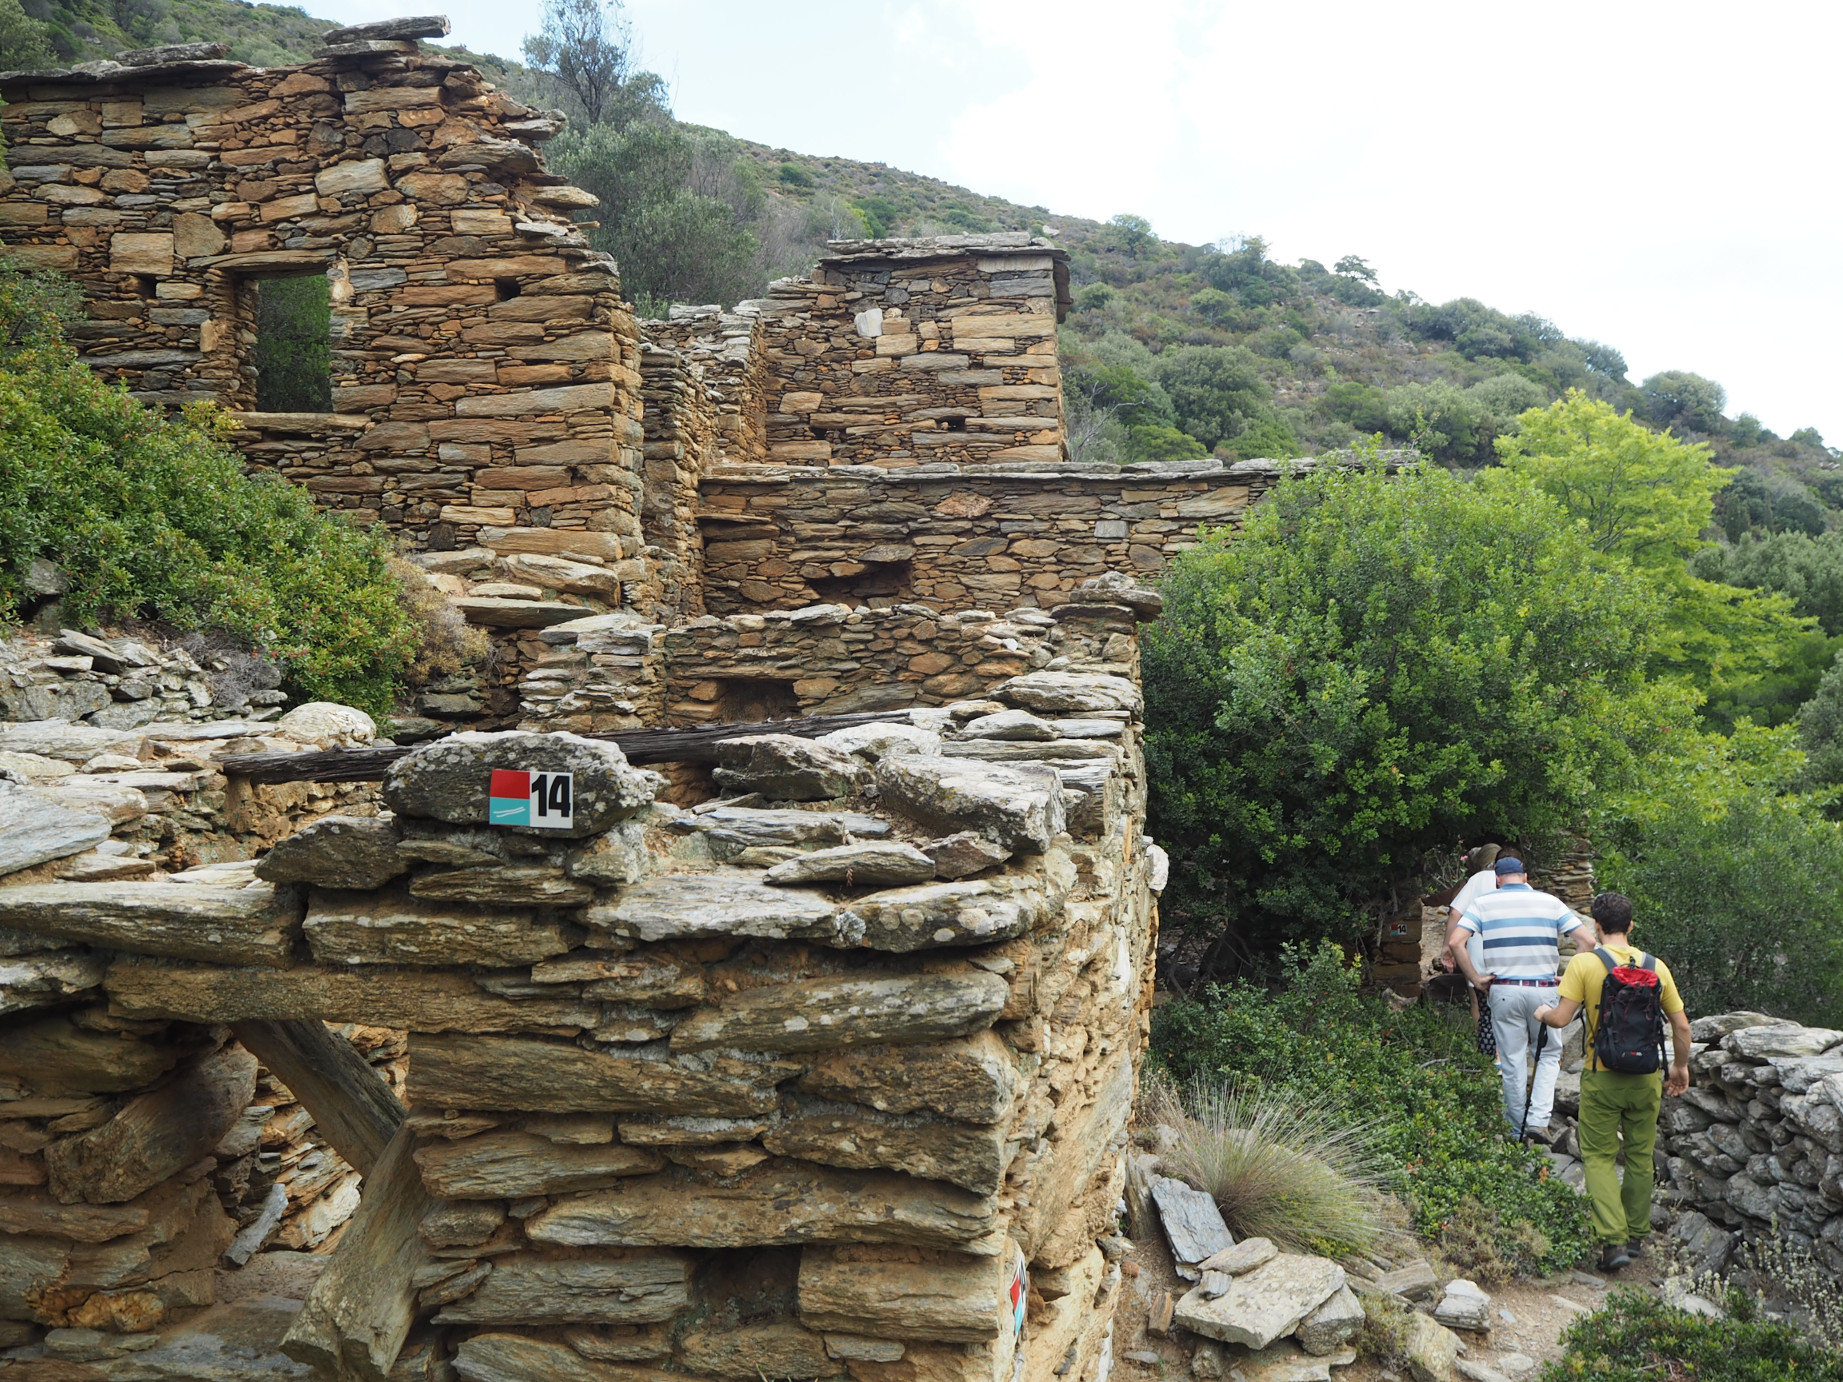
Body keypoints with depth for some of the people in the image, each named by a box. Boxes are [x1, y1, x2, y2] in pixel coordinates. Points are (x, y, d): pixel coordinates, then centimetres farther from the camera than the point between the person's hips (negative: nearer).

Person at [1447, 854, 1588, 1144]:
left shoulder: (1483, 902, 4)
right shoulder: (1550, 902, 5)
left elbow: (1455, 941, -9)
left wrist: (1475, 978, -1)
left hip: (1503, 990, 0)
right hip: (1544, 990, 0)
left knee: (1512, 1061, 10)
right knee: (1549, 1054, 17)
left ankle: (1518, 1128, 18)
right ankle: (1538, 1119, 2)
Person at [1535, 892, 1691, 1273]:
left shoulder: (1583, 964, -11)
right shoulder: (1655, 966, -1)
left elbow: (1561, 1018, -16)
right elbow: (1681, 1026, 4)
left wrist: (1543, 1013, 7)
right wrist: (1680, 1067, 19)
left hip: (1602, 1078, -3)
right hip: (1645, 1078, 3)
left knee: (1600, 1157, 6)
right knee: (1640, 1156, 17)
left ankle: (1613, 1239, -7)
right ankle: (1637, 1235, 29)